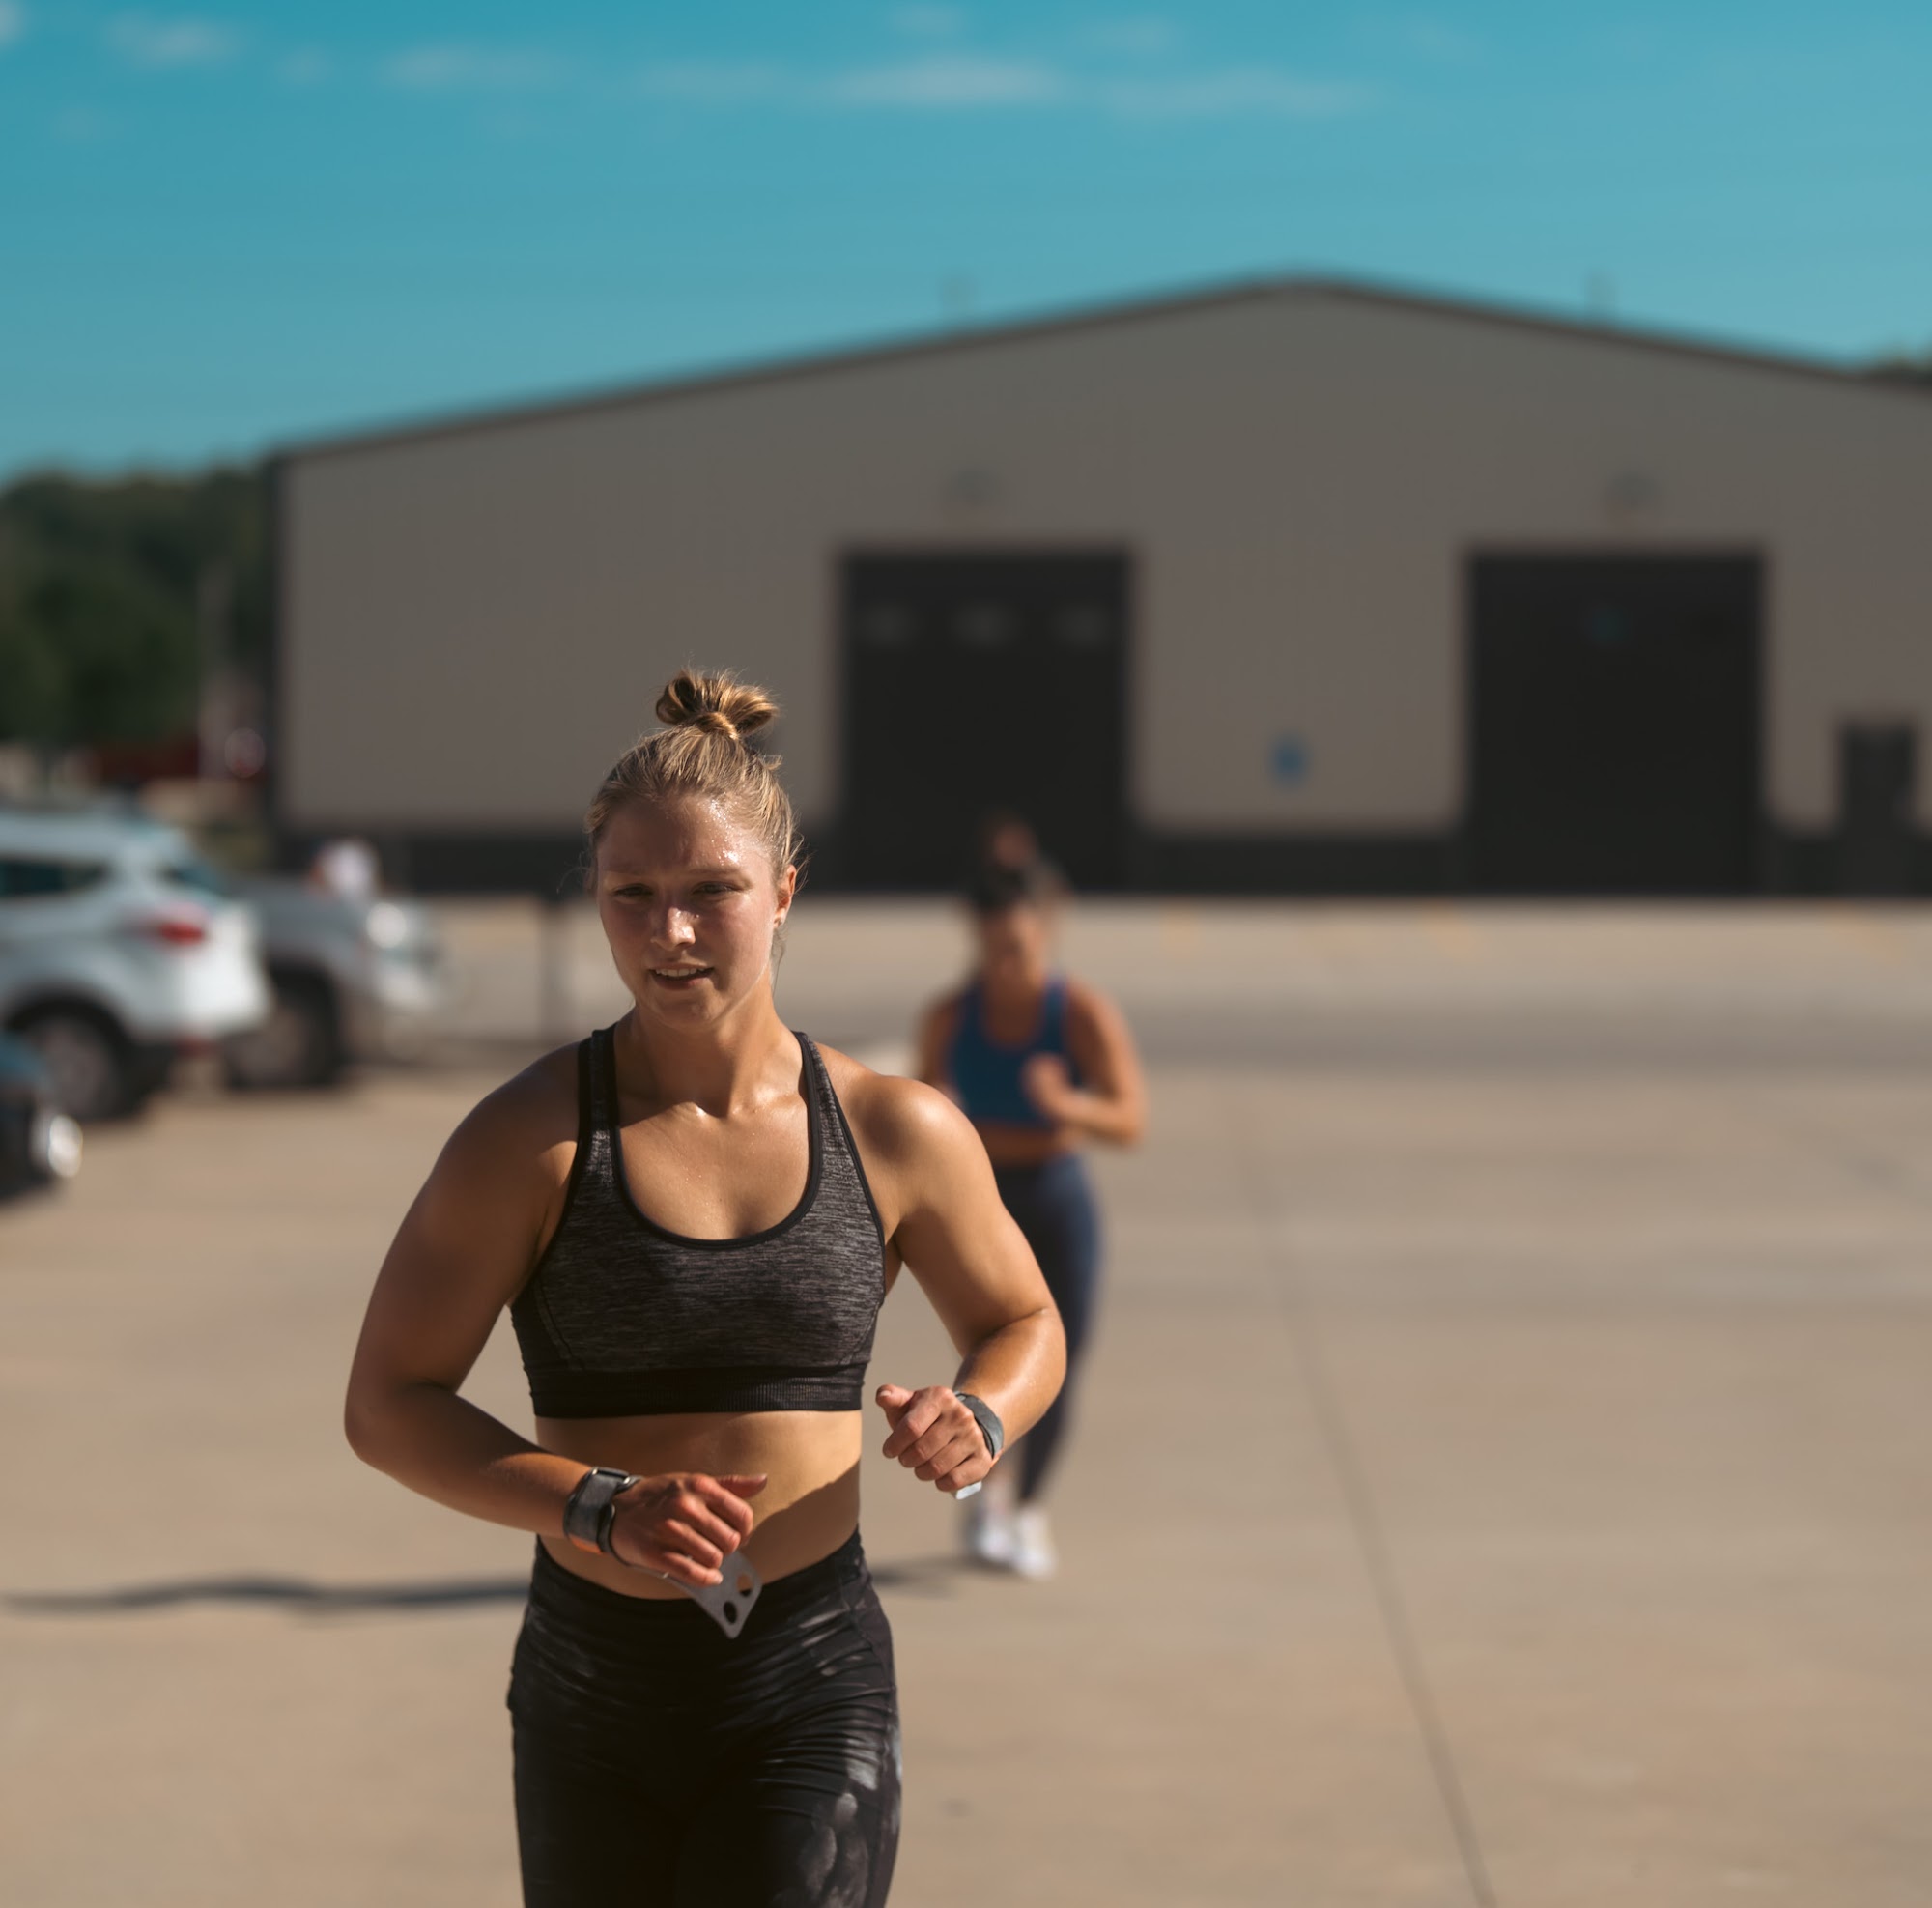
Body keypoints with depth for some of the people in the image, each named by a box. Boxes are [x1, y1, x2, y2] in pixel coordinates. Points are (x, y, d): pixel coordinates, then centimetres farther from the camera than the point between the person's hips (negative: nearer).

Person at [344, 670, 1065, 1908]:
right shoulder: (531, 1139, -6)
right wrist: (601, 1510, -20)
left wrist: (980, 1423, -7)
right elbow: (389, 1403, -5)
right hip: (595, 1690, 1)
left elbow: (1022, 1322, 17)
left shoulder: (896, 1133, 1)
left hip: (816, 1682, 0)